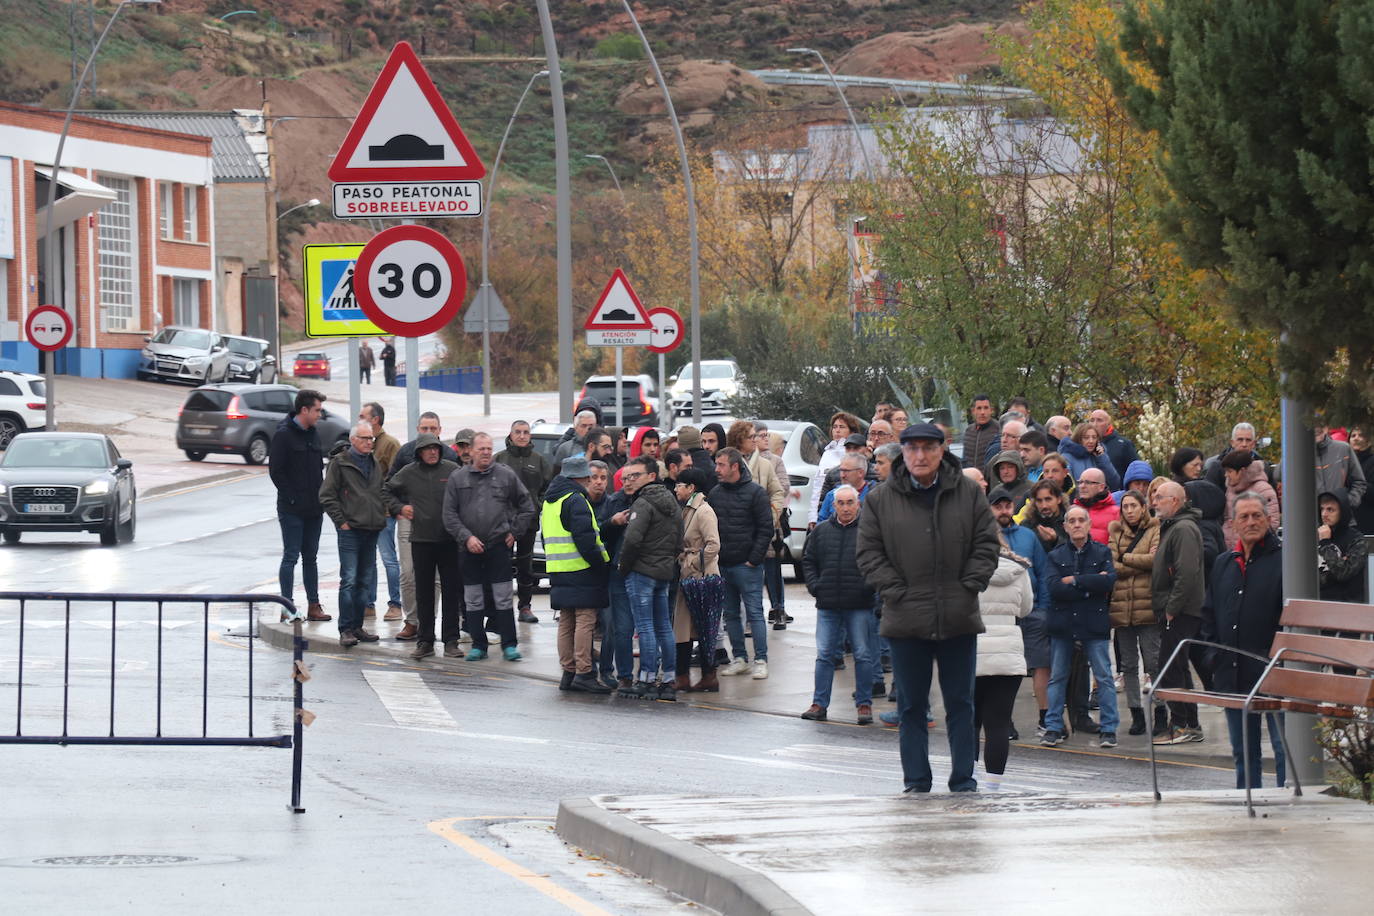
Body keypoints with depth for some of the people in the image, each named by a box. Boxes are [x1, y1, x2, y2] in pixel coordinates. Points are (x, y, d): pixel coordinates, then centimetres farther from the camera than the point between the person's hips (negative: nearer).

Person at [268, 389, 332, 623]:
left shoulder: (313, 433, 12)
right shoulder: (284, 435, -10)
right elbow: (275, 470, -12)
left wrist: (320, 496, 7)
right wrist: (292, 498, -14)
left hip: (314, 509, 7)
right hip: (292, 510, -7)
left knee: (311, 557, 10)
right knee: (291, 557, -4)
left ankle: (314, 605, 13)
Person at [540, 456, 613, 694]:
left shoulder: (549, 501, 17)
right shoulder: (575, 501, -12)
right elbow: (585, 538, -19)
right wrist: (602, 564, -13)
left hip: (558, 573, 9)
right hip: (581, 570, -9)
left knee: (566, 622, 11)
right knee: (585, 621, -7)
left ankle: (568, 673, 13)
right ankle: (583, 673, -11)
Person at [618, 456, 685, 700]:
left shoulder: (643, 503, -13)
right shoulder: (672, 504, 15)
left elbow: (632, 539, -22)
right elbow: (679, 544, 18)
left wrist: (624, 566, -9)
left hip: (642, 571, -8)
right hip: (665, 572, 8)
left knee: (645, 627, -6)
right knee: (663, 627, 11)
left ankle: (648, 681, -7)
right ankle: (668, 682, 12)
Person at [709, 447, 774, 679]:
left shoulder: (755, 492, -5)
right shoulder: (715, 493, 11)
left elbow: (766, 529, -7)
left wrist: (754, 559, -12)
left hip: (747, 566, -6)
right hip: (722, 565, 6)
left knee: (754, 612, -5)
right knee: (730, 614, 9)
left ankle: (760, 660, -3)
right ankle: (739, 658, 17)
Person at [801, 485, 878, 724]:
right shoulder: (821, 530, 10)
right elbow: (808, 560, 17)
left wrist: (870, 586, -10)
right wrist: (814, 585, 4)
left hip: (860, 605, -3)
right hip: (828, 605, 3)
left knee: (863, 655, 1)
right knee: (824, 655, 4)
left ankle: (864, 704, 8)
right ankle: (819, 704, 9)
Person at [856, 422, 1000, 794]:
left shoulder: (968, 493, 4)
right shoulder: (881, 499, 3)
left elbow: (987, 543, 5)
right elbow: (869, 552, 2)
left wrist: (969, 585, -5)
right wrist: (896, 591, -7)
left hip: (958, 619, 0)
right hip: (906, 619, 0)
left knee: (960, 703, 7)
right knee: (911, 706, 5)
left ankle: (963, 780, 14)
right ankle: (916, 782, 12)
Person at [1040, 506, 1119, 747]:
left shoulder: (1102, 553, 7)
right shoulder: (1055, 556, 8)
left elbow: (1109, 580, -12)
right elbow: (1053, 587, -9)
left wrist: (1074, 580, -10)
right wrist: (1090, 585, -12)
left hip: (1094, 622, -1)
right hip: (1062, 623, 1)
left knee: (1103, 676, -2)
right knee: (1057, 678, 5)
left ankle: (1108, 728, 3)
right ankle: (1053, 727, 11)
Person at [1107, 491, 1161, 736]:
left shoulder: (1155, 531, 3)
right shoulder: (1115, 533, 14)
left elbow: (1155, 559, -12)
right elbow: (1111, 566, 2)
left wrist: (1126, 559, -3)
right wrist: (1140, 565, -7)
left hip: (1147, 605, -4)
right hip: (1121, 606, 4)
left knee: (1153, 661, -5)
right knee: (1128, 665, 6)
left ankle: (1159, 713, 2)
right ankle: (1137, 714, 11)